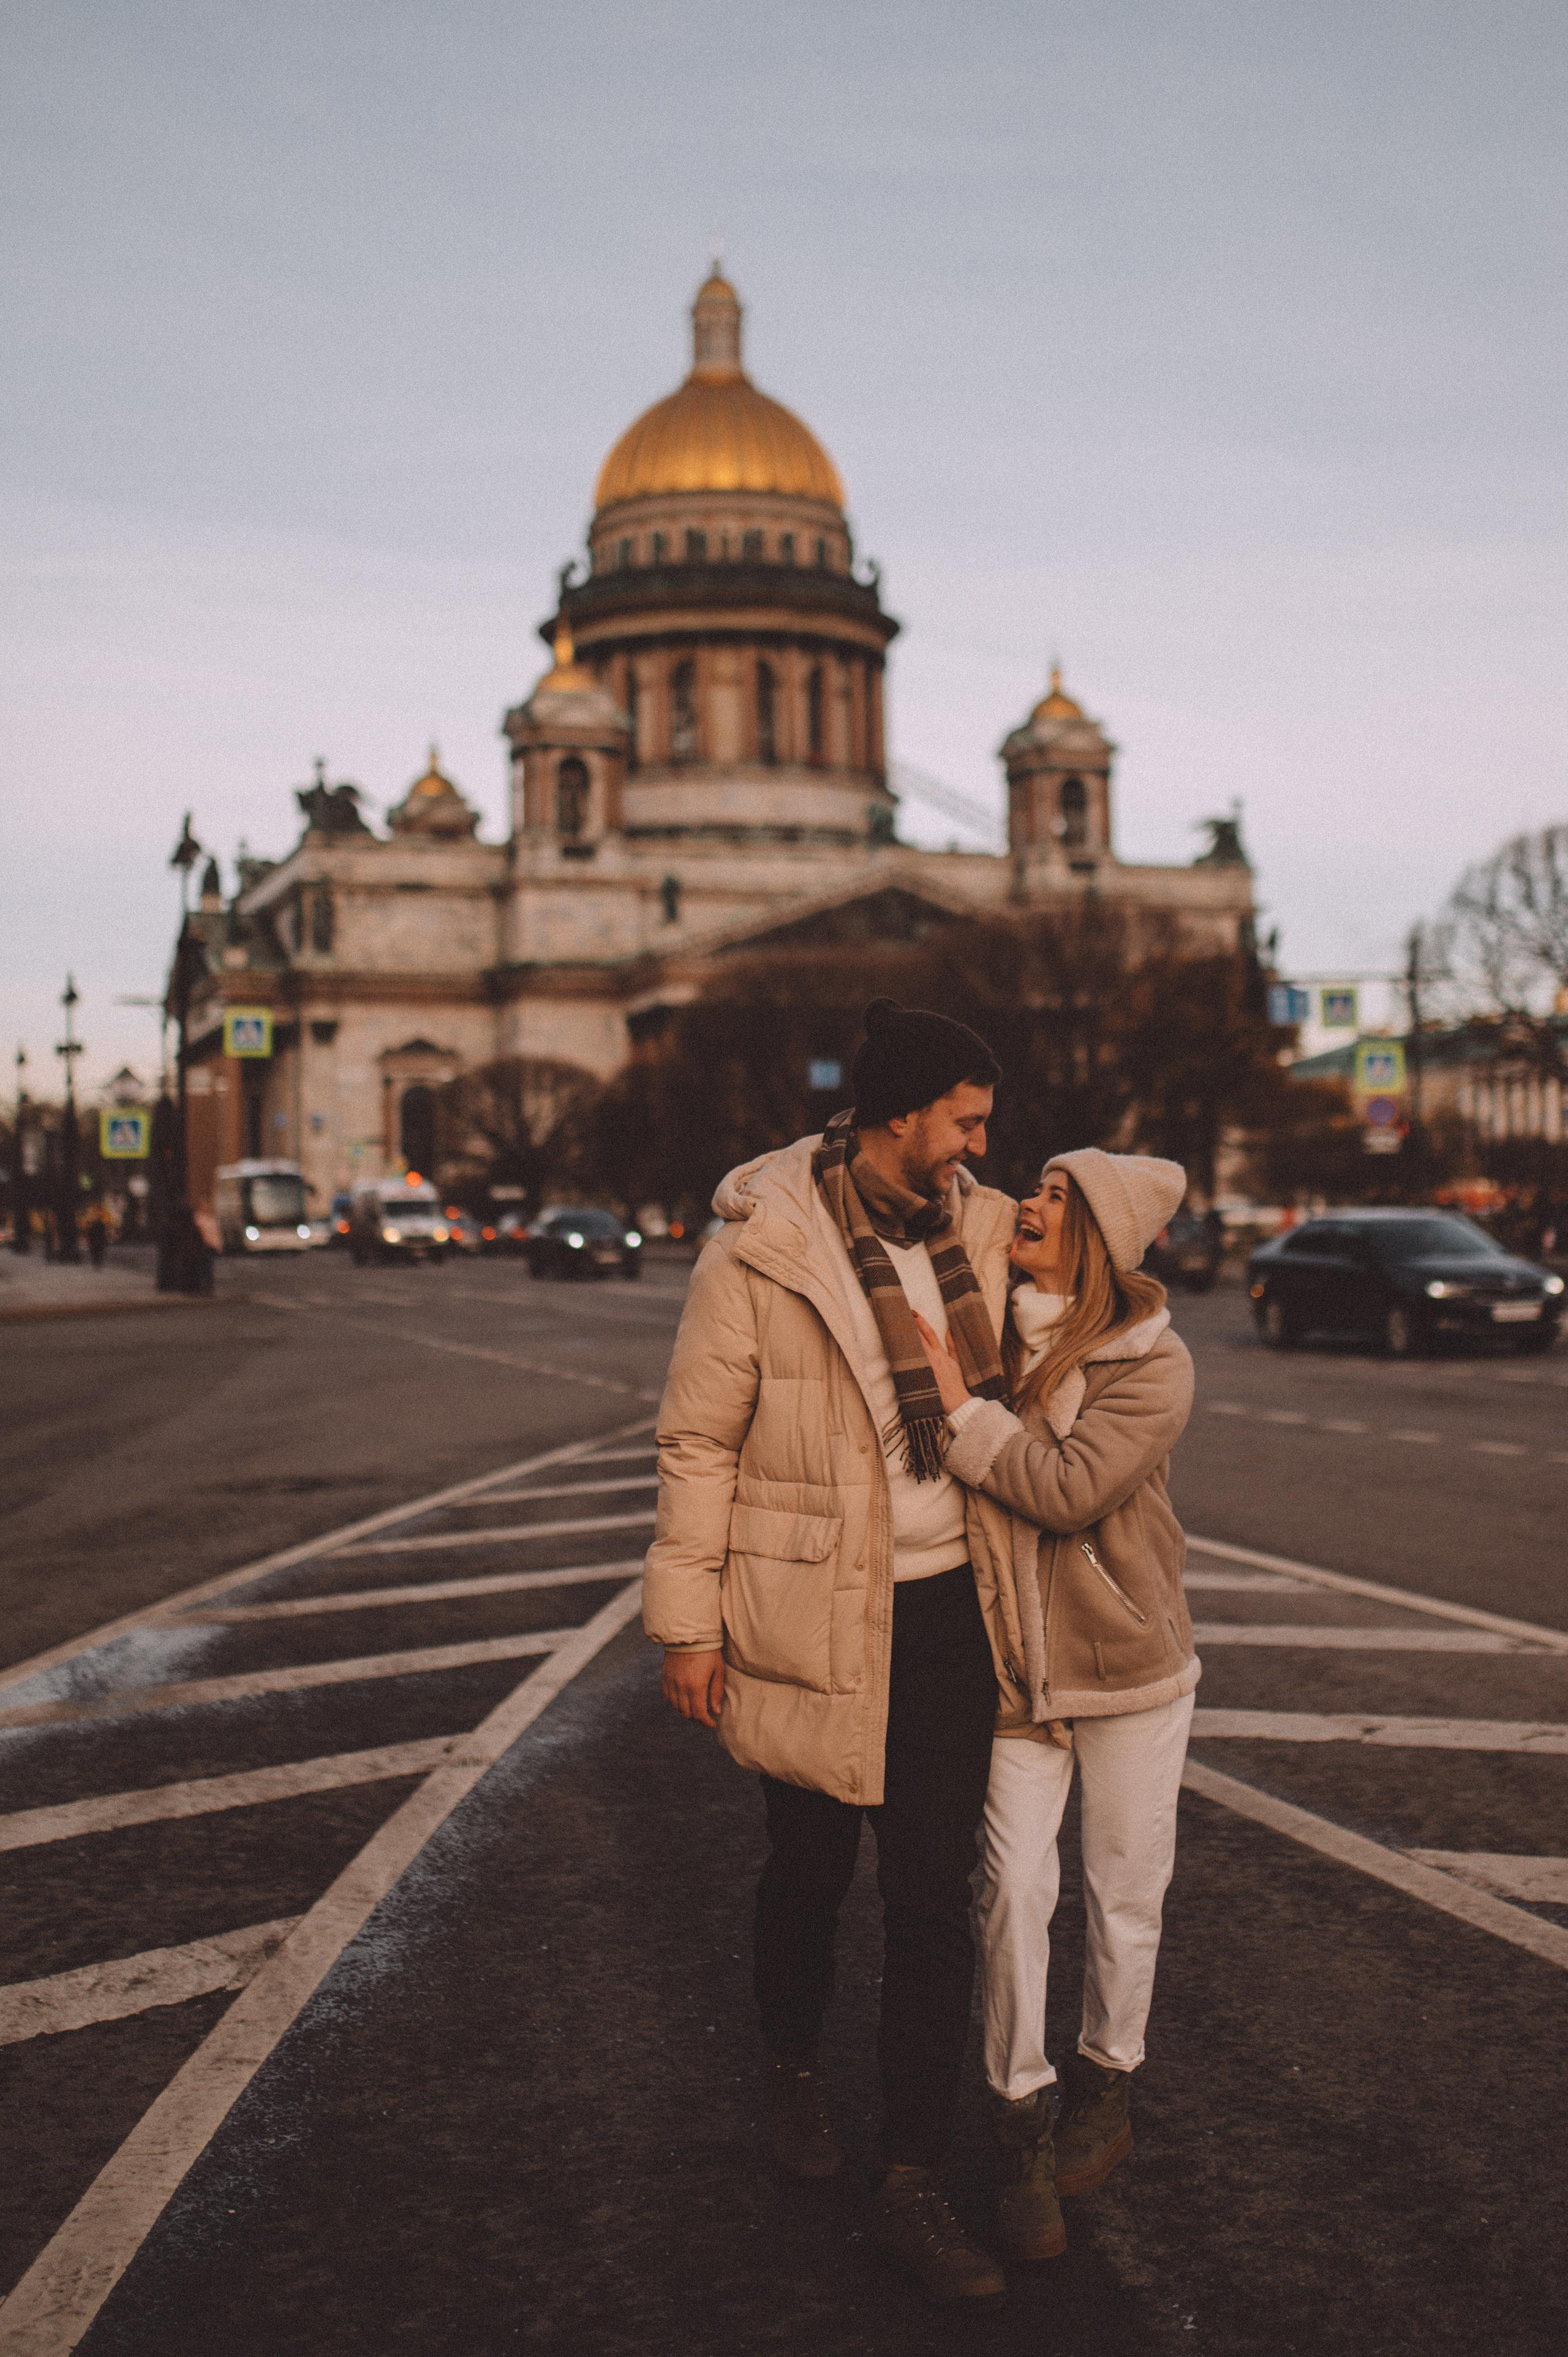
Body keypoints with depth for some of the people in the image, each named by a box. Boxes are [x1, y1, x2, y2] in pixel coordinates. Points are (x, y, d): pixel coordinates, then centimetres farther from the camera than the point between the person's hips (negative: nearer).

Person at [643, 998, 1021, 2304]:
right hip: (813, 1619, -3)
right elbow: (698, 1442, -6)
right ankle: (795, 2063, 46)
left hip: (948, 1610, 3)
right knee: (813, 1867, 16)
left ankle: (911, 2185, 16)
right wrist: (688, 1625, -5)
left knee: (935, 1899, 4)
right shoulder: (758, 1252, -13)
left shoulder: (982, 1232, 1)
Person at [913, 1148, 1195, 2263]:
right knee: (1013, 1886, -2)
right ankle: (1020, 2120, 13)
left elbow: (1069, 1489, -25)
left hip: (1130, 1665, -2)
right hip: (1013, 1661, 2)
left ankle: (1108, 2079, 33)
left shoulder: (1153, 1364, -13)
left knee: (1125, 1890, 11)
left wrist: (963, 1408, -23)